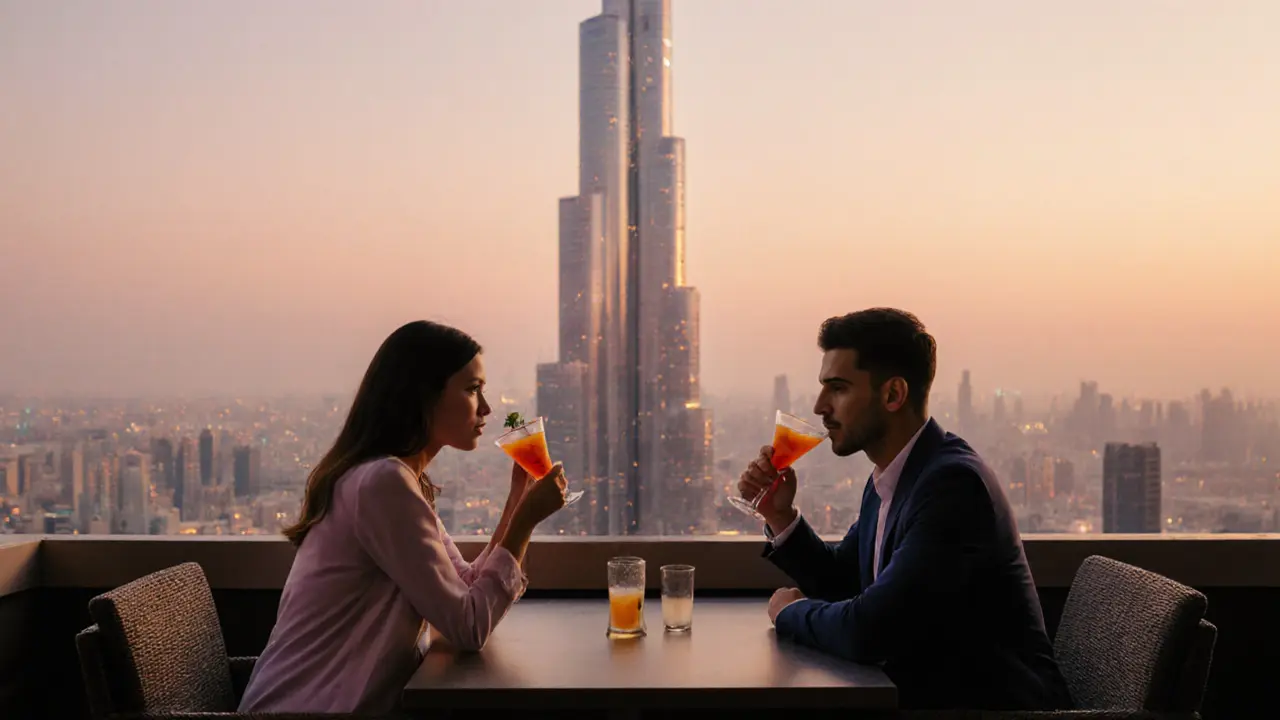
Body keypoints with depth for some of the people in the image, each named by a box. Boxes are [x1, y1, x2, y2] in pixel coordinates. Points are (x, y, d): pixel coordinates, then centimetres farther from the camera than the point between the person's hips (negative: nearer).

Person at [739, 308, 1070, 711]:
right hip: (925, 692, 7)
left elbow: (865, 631, -27)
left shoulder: (952, 481, -23)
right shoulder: (889, 479, 5)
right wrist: (780, 516, 0)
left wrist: (792, 611, -8)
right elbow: (840, 579, 16)